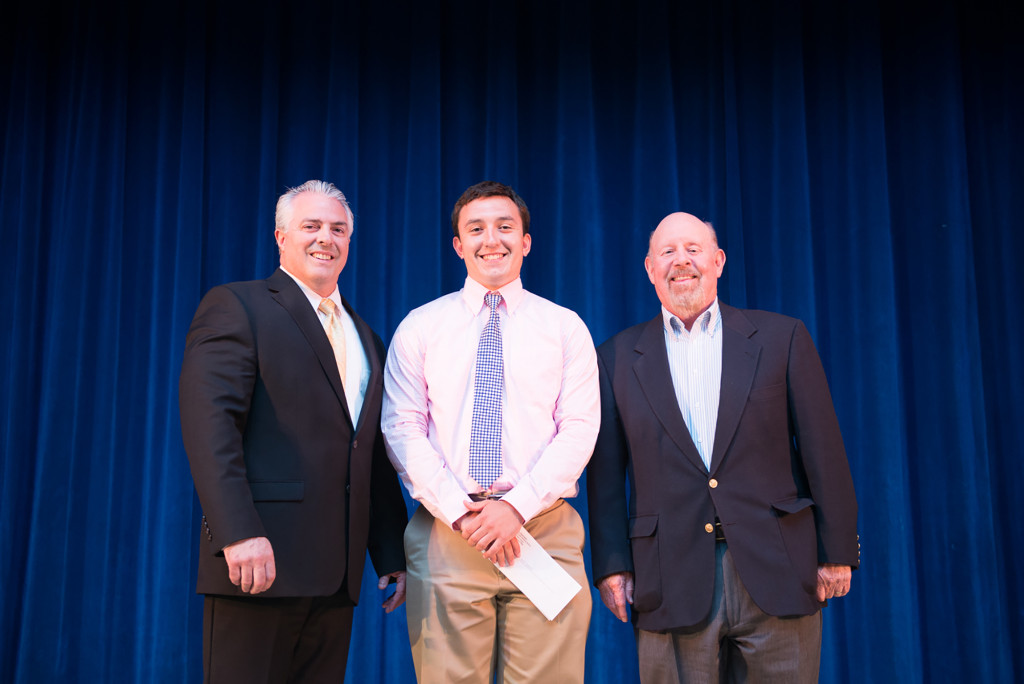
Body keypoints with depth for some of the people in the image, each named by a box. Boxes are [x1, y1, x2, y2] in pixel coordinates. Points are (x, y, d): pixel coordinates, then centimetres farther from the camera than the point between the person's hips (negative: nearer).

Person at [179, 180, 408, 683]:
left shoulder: (366, 339, 20)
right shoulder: (236, 307, 0)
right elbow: (208, 420, -13)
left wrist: (393, 556, 14)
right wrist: (239, 533, -23)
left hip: (337, 576, 6)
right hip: (259, 560, -6)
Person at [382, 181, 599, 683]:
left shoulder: (565, 327, 9)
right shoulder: (419, 327, 9)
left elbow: (579, 429, 1)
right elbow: (403, 429, 2)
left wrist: (517, 507, -12)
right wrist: (459, 511, -10)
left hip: (546, 531, 0)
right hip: (444, 533, 0)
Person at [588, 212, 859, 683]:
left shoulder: (780, 337, 5)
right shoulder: (618, 357, 7)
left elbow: (822, 451, 4)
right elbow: (606, 472, 6)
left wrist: (837, 552, 1)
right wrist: (611, 565, 0)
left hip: (776, 572, 0)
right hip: (672, 583, 0)